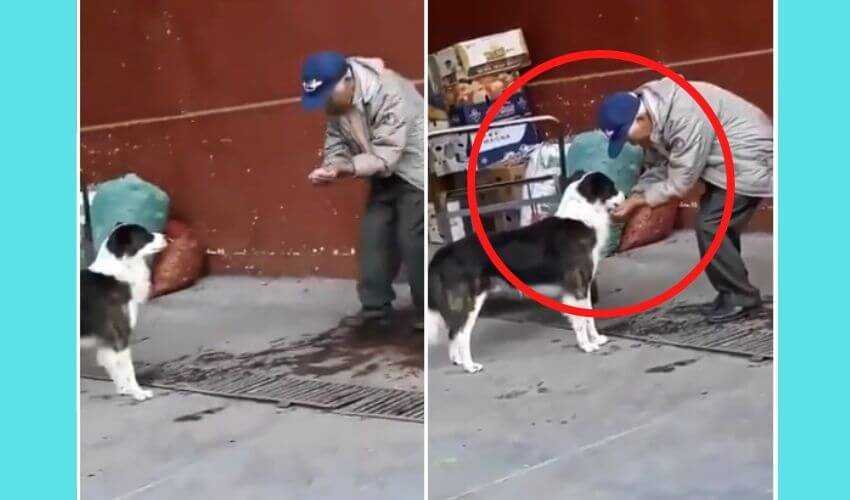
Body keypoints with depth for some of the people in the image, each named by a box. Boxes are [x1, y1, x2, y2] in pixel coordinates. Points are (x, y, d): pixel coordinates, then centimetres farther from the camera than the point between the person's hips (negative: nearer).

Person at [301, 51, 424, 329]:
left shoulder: (389, 94, -32)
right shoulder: (335, 101, -7)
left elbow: (386, 155, -34)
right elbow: (336, 141, 0)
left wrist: (343, 170, -44)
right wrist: (329, 168, -22)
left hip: (413, 169, -8)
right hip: (385, 174, 8)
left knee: (412, 241, -8)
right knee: (373, 235, 6)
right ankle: (375, 305, 17)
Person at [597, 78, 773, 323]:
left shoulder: (686, 118, -34)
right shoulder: (654, 118, -3)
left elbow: (679, 183, -28)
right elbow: (656, 169, 4)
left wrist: (636, 201, -20)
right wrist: (632, 198, -10)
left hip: (750, 160, -10)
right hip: (727, 161, 10)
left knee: (709, 226, -11)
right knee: (719, 225, 12)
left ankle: (740, 296, 0)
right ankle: (735, 293, 23)